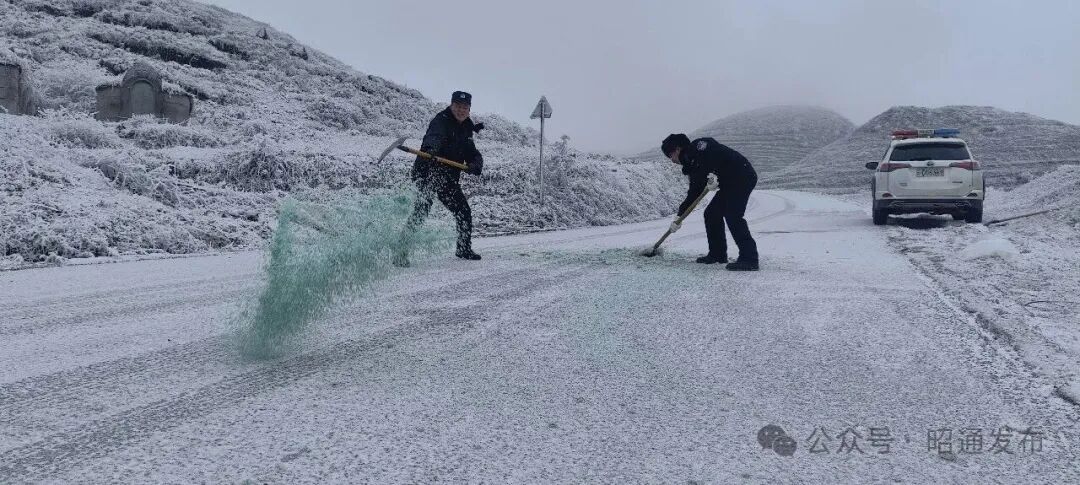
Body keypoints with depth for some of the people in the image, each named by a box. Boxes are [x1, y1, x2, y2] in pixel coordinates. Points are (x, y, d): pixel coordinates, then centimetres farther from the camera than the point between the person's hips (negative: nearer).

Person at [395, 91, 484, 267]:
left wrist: (476, 165, -14)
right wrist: (432, 148, -57)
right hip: (427, 173, -8)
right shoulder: (441, 121, -12)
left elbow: (473, 154, 10)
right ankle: (401, 252, -20)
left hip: (449, 179, 8)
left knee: (464, 212, 15)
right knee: (421, 211, -21)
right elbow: (435, 136, -34)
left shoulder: (465, 129, 12)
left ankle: (464, 249, 36)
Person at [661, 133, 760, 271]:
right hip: (730, 183, 10)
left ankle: (749, 259, -21)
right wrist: (679, 216, 15)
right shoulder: (692, 162, 18)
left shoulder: (697, 146, -8)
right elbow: (694, 192, 17)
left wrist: (714, 176, -32)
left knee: (732, 215, -19)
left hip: (742, 177, -10)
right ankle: (717, 254, 20)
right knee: (711, 213, 13)